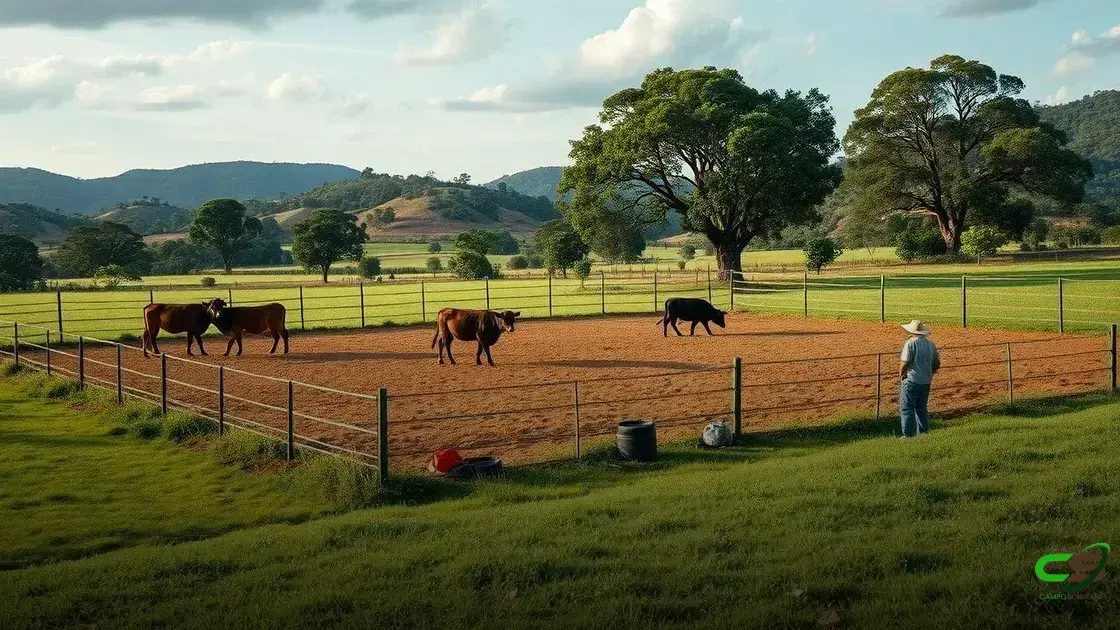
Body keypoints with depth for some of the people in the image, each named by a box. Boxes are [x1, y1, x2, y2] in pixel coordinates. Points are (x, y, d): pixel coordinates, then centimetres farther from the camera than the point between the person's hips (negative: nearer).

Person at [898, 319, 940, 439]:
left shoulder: (911, 343, -13)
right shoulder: (931, 344, 8)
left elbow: (904, 363, -19)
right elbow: (937, 363, 13)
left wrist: (901, 375, -4)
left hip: (911, 381, -7)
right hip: (926, 382, 7)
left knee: (906, 408, 0)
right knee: (921, 408, 17)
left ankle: (908, 434, -1)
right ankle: (923, 431, 16)